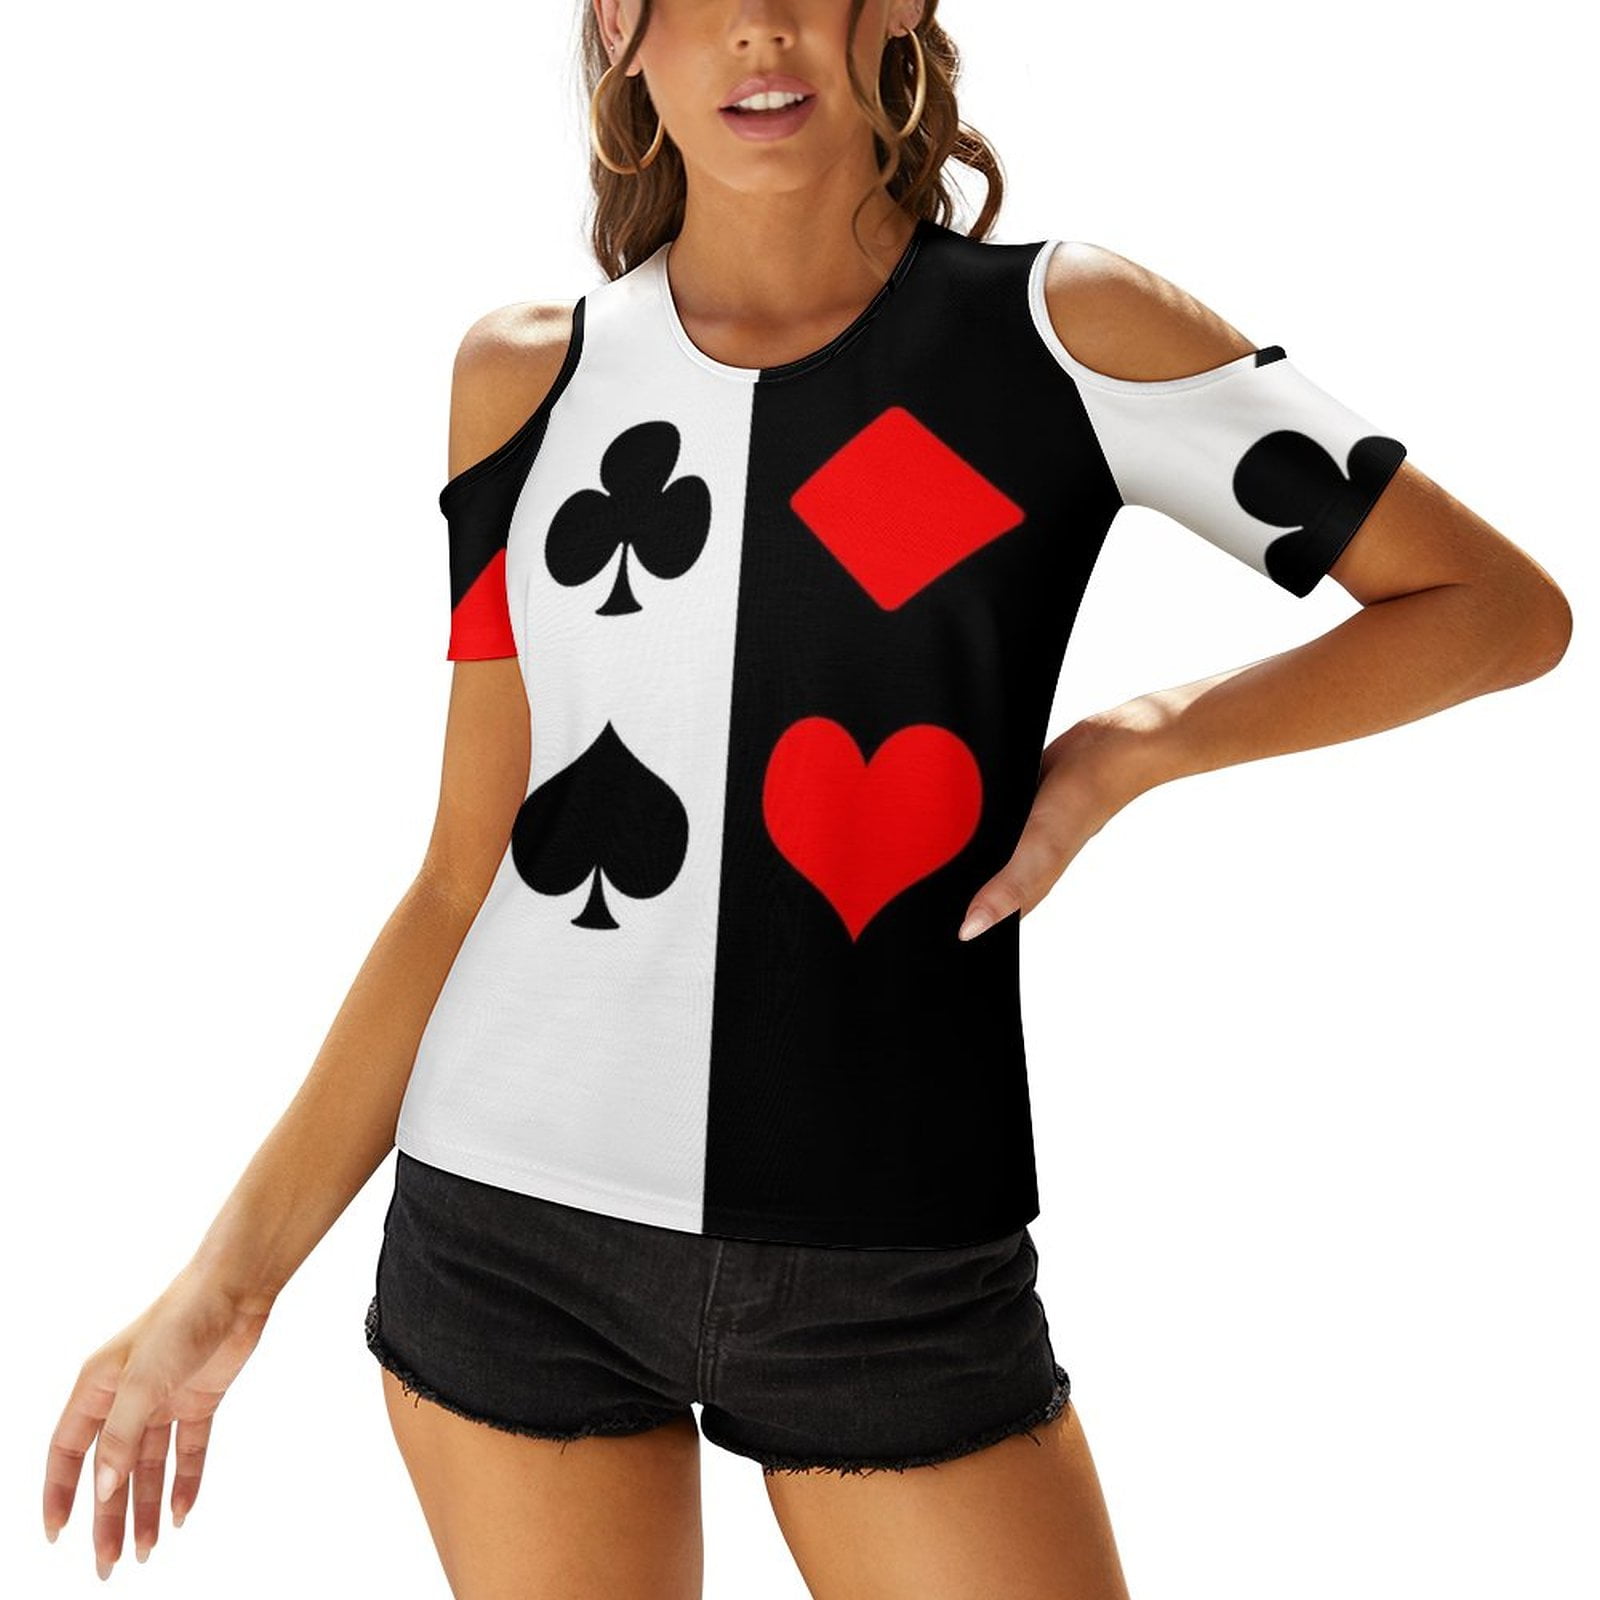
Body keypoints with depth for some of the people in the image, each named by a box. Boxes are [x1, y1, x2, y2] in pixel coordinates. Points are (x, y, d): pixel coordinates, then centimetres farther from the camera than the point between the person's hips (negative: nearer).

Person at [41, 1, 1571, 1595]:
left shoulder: (1065, 328, -2)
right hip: (508, 1240, 2)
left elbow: (1506, 606, 3)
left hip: (900, 1277, -1)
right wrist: (237, 1269, 5)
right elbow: (467, 879, 6)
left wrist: (1140, 740, -9)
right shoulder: (526, 376, 4)